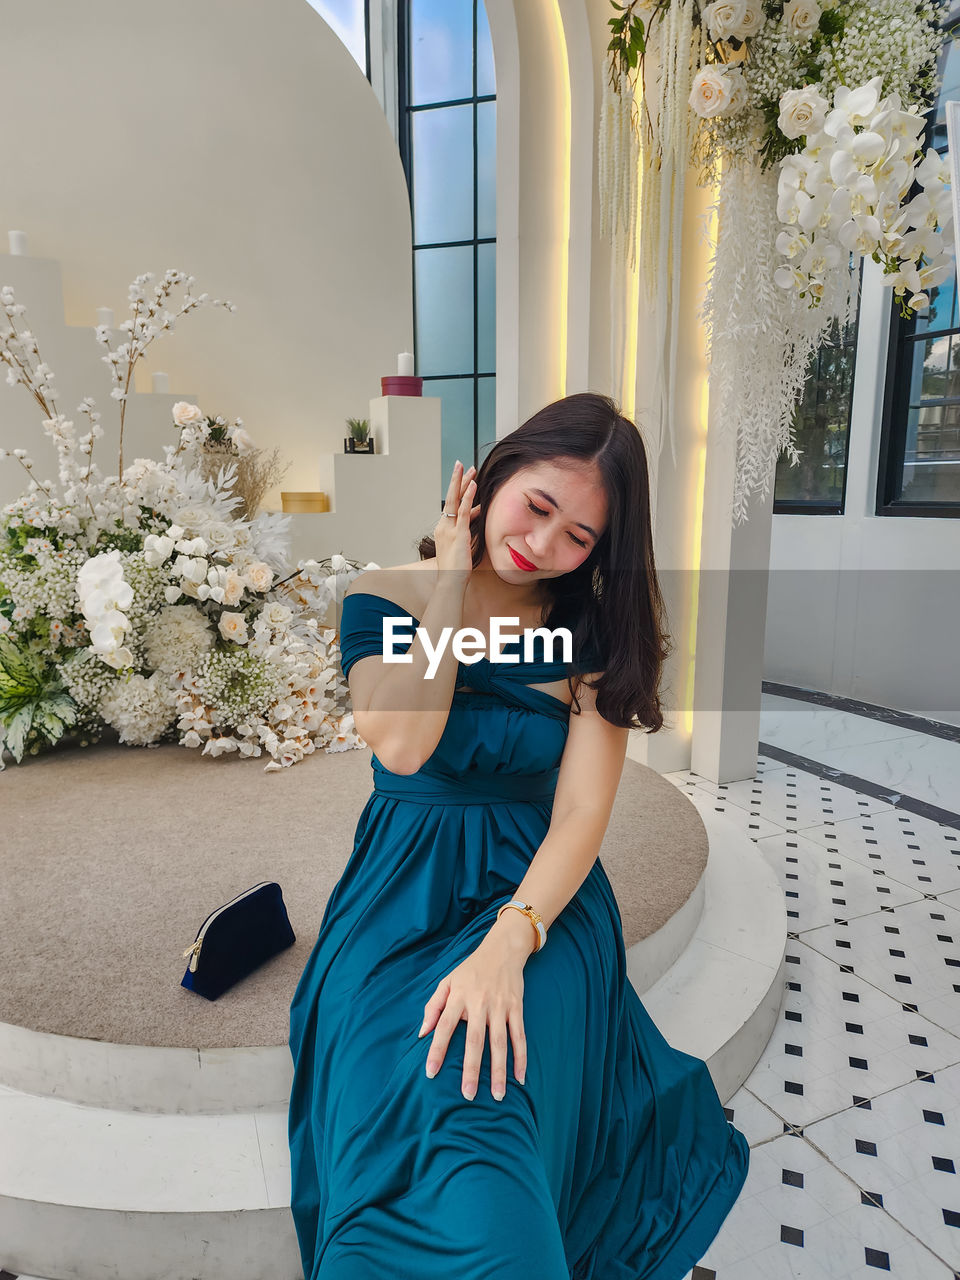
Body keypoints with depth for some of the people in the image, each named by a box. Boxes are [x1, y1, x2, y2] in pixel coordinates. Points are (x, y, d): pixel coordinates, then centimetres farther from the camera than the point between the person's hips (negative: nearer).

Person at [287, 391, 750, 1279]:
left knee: (481, 1111, -27)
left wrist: (508, 942, -26)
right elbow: (401, 747, -18)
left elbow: (583, 814, -9)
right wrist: (451, 584, -13)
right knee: (401, 1102, -26)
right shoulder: (383, 599, -1)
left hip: (538, 902, 0)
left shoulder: (593, 636, -2)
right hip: (399, 903, 1)